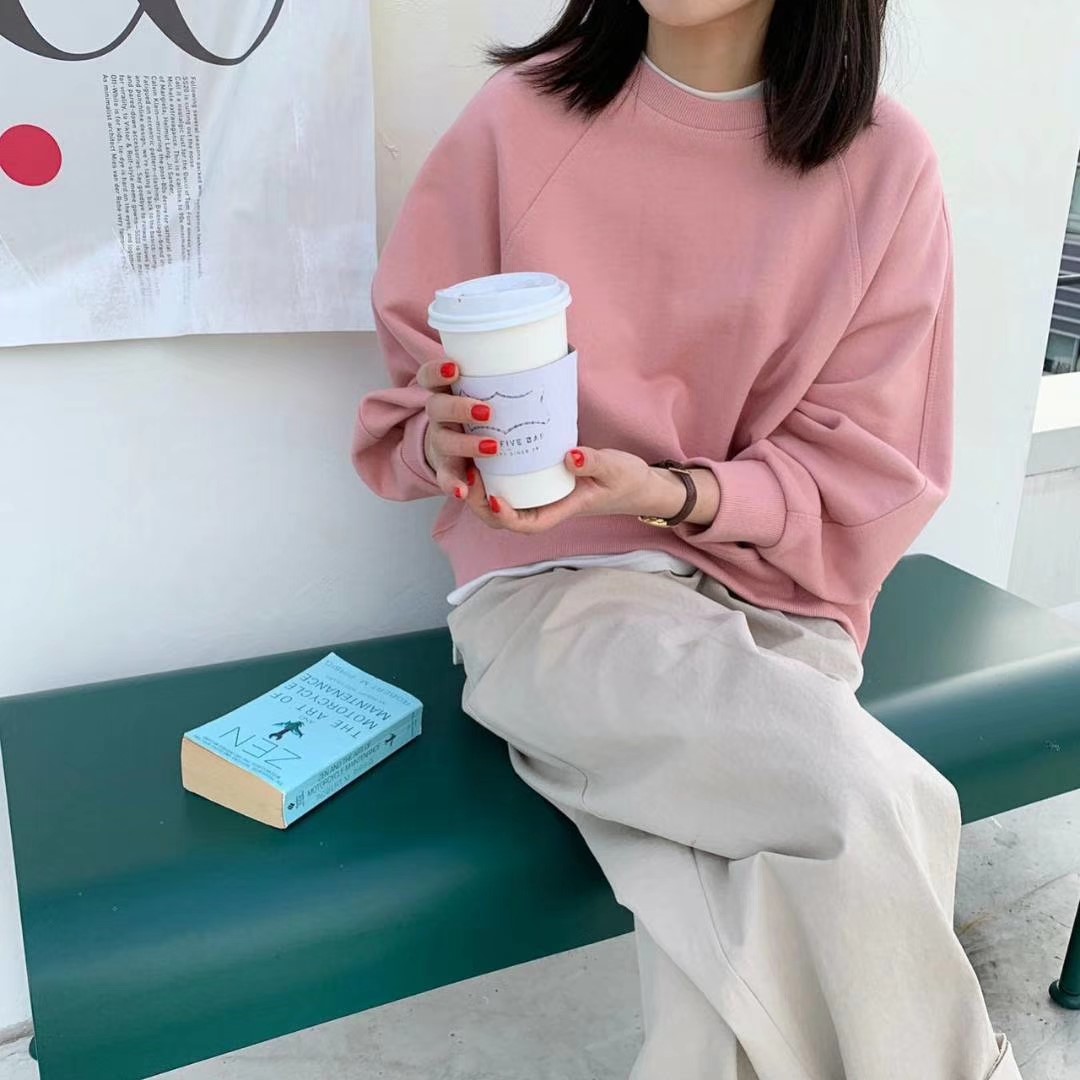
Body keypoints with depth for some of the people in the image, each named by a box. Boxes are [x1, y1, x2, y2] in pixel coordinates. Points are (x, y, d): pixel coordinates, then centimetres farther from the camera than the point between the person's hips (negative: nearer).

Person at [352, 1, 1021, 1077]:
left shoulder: (884, 163, -1)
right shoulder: (521, 116, -3)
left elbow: (870, 472, -1)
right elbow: (412, 393, 3)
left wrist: (674, 494, -18)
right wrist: (449, 441, -20)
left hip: (774, 594, 2)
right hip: (553, 581, -1)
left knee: (756, 941, -26)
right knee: (870, 804, -26)